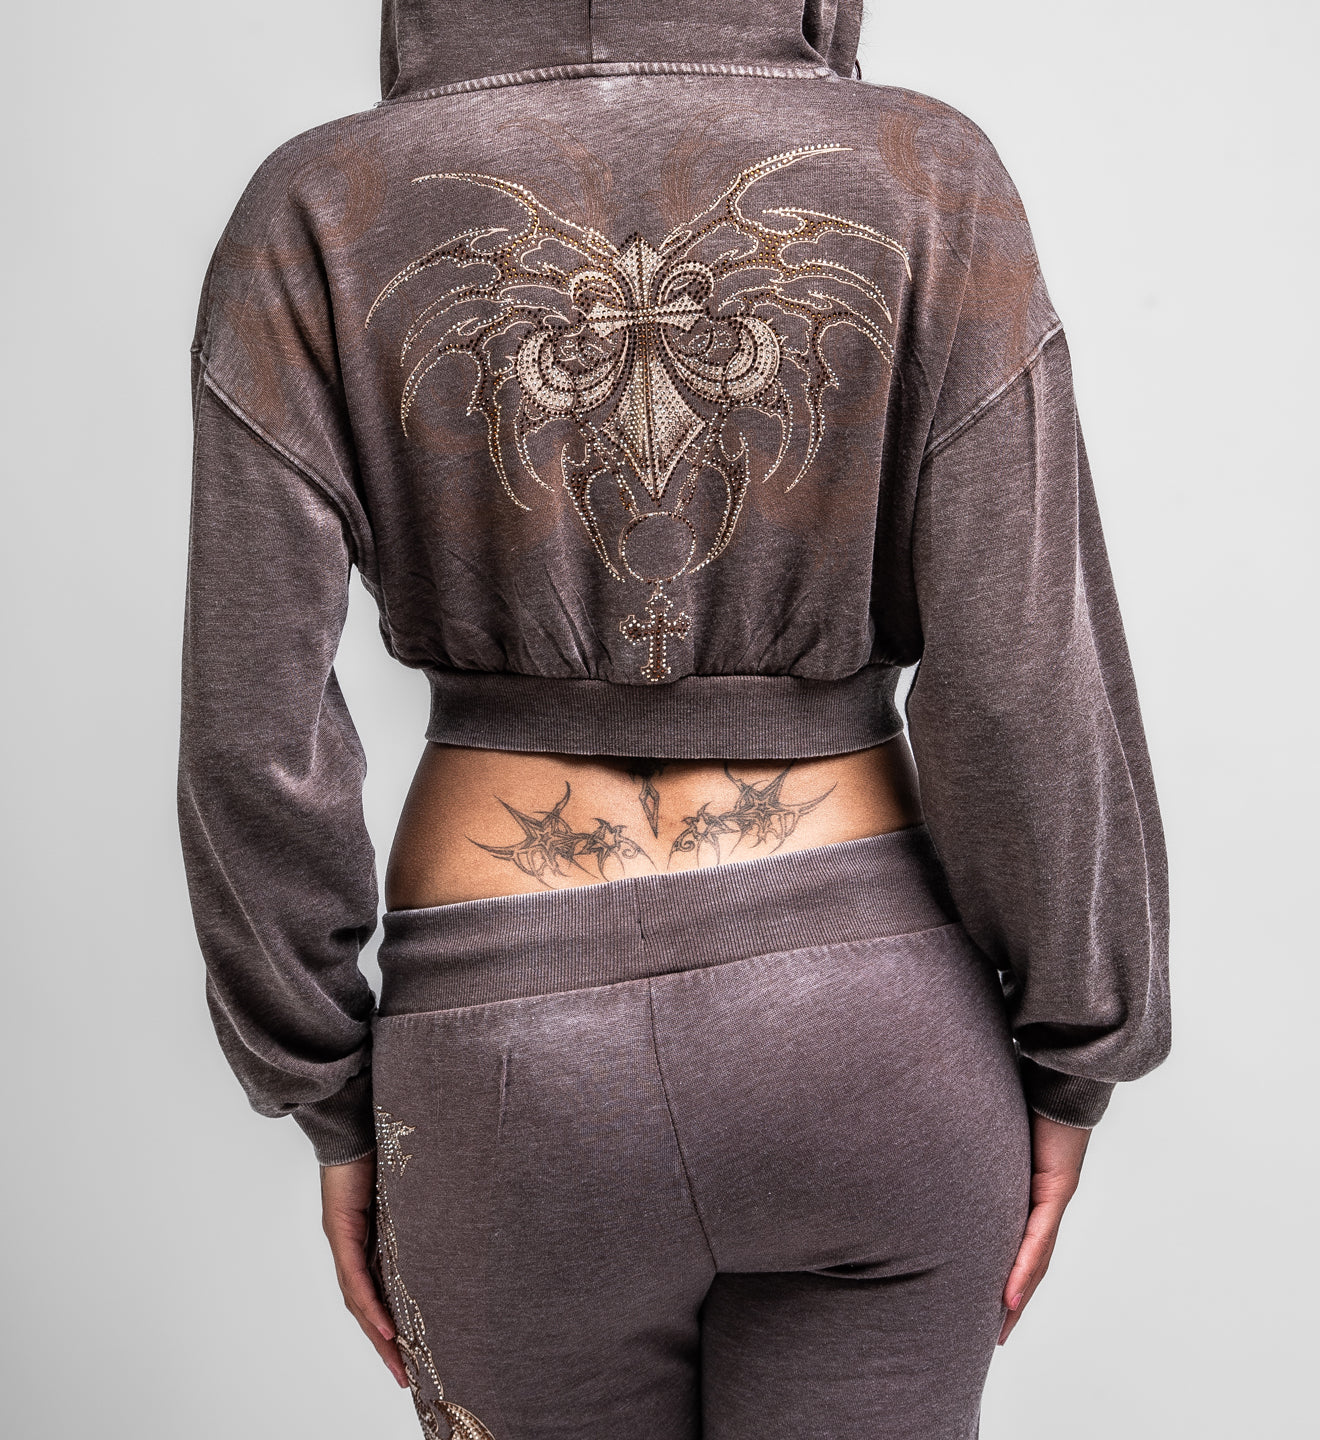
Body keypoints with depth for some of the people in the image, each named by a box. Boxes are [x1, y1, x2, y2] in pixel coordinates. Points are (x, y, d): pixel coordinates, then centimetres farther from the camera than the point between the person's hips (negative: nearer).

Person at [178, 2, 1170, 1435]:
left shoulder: (321, 214, -6)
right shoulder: (925, 181, -7)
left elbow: (250, 730, -9)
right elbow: (1027, 681, -10)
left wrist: (334, 1106, 5)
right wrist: (1070, 1059, 3)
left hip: (519, 1051, 1)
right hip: (864, 1021, 1)